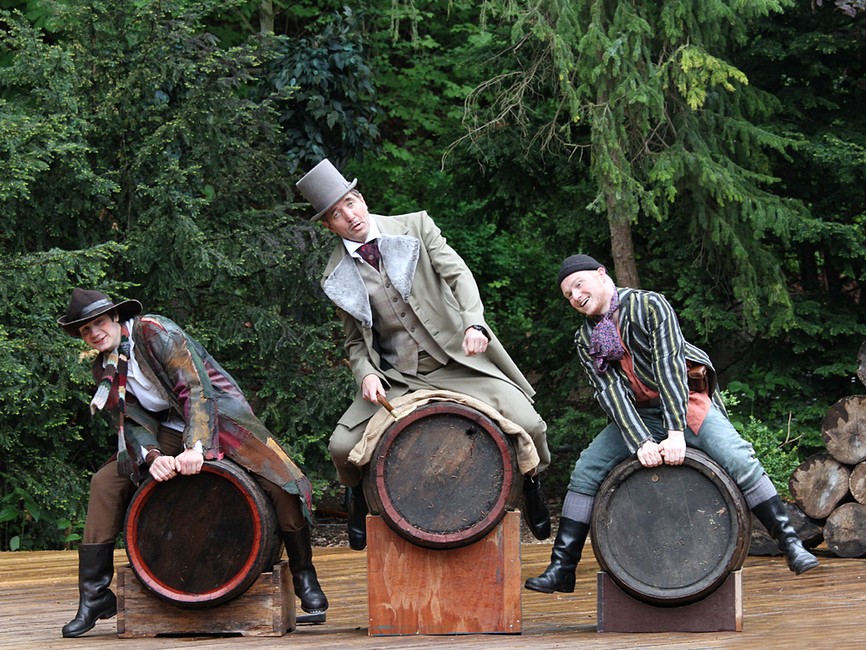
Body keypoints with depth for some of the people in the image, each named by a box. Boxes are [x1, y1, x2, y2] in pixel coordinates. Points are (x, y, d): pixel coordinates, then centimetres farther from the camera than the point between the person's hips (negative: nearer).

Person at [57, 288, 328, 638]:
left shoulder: (155, 331, -17)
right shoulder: (104, 369, 2)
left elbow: (196, 387, -25)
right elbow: (131, 421, -5)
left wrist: (195, 445, -36)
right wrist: (152, 456, -27)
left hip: (218, 417, -5)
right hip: (168, 435, 5)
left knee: (284, 484, -24)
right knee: (105, 482, -11)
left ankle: (304, 578, -2)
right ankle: (94, 596, -6)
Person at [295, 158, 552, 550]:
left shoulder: (416, 227, 1)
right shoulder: (336, 278, 3)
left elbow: (458, 274, -8)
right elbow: (356, 343, 9)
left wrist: (474, 323, -27)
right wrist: (366, 374, -14)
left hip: (458, 364, -1)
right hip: (396, 381, 1)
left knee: (527, 426, -19)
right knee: (342, 446, -19)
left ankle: (529, 485, 15)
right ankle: (361, 497, 17)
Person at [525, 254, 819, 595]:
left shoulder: (649, 306, -13)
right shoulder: (585, 341, -2)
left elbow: (669, 364, -23)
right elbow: (610, 391, -14)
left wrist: (676, 432, -34)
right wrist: (640, 442, -30)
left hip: (686, 404, -4)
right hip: (635, 416, 4)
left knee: (738, 458, -25)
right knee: (584, 473, -10)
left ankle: (790, 544, -20)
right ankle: (562, 567, -5)